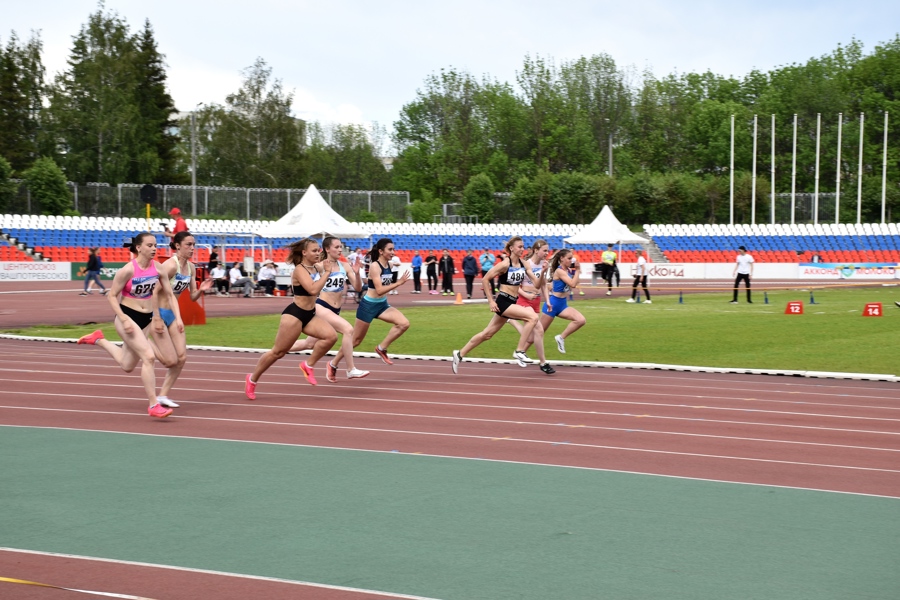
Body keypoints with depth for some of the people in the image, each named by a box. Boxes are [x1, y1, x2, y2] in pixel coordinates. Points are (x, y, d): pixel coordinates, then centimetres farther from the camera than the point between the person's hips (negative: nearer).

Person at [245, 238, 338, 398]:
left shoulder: (317, 268, 5)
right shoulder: (299, 270, -18)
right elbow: (313, 289, -32)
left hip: (310, 315, 7)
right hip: (294, 314, -7)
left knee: (331, 336, -16)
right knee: (278, 352, 1)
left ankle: (308, 365, 0)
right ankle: (252, 379, 19)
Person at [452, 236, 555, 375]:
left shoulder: (524, 264, 6)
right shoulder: (505, 264, -14)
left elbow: (537, 284, 4)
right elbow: (485, 279, -12)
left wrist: (542, 272, -15)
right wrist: (490, 301, -13)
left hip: (512, 302, 8)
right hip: (503, 302, -8)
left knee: (487, 333, 14)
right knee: (533, 317, -22)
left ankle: (459, 354, 26)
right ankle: (519, 351, -14)